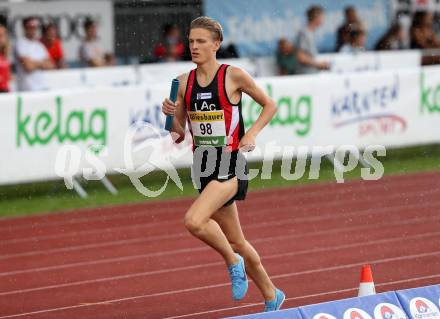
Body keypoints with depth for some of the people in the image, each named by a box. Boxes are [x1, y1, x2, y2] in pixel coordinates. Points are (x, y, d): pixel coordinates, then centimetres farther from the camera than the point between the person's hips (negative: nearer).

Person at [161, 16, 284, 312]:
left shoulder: (234, 76, -8)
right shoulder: (185, 82, 5)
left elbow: (270, 105, 3)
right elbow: (179, 135, 11)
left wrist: (252, 133, -11)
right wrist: (171, 115, -9)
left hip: (230, 165, -6)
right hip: (204, 165, 6)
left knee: (194, 221, -27)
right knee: (236, 241, 14)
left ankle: (233, 261, -1)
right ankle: (271, 295, 31)